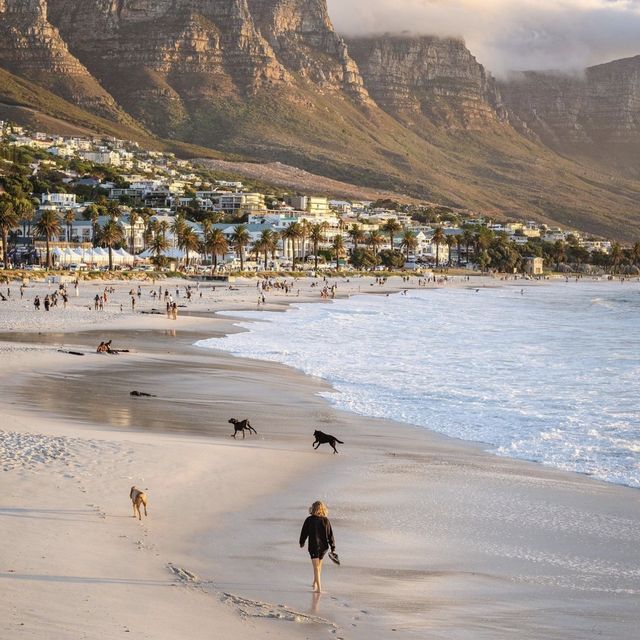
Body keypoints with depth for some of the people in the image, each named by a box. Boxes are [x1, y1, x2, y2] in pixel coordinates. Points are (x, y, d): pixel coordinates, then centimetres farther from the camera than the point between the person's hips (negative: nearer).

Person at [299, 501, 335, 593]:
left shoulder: (309, 520, -8)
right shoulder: (326, 520, -3)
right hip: (323, 546, 3)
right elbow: (330, 534, -1)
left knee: (316, 567, -4)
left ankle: (319, 588, -14)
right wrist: (333, 547, 6)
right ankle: (315, 583, 38)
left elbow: (304, 532, 2)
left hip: (313, 546, -3)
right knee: (319, 565, 22)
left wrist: (302, 543, 20)